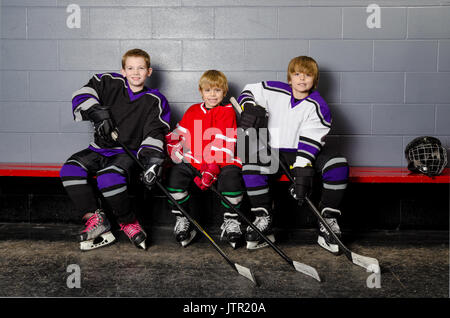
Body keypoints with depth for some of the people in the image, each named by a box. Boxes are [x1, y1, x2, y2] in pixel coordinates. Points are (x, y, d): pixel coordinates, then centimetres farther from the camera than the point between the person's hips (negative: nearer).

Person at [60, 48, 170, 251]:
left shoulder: (154, 101, 1)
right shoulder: (110, 83, 6)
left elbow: (155, 134, -7)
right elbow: (84, 94, -4)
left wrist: (152, 160, -23)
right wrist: (98, 113, -20)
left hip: (128, 153, -4)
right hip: (100, 149, 4)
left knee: (109, 177, -33)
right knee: (70, 170, -19)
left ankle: (128, 223, -13)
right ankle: (95, 219, -16)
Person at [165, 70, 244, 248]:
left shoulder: (227, 111, 3)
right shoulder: (192, 111, 17)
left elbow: (224, 143, -9)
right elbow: (176, 136, 15)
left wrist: (213, 167, -22)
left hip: (220, 162, -3)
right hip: (193, 160, 3)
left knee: (232, 175, -31)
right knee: (175, 174, -22)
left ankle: (231, 222, -11)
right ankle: (182, 220, -6)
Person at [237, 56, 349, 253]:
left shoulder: (318, 107, -6)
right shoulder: (274, 91, -1)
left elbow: (310, 142, -16)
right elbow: (248, 91, 12)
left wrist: (302, 172, -27)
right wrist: (249, 108, -12)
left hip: (306, 154, 0)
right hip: (273, 151, 1)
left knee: (338, 166, -25)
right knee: (251, 168, -28)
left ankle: (328, 222, -14)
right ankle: (264, 222, -12)